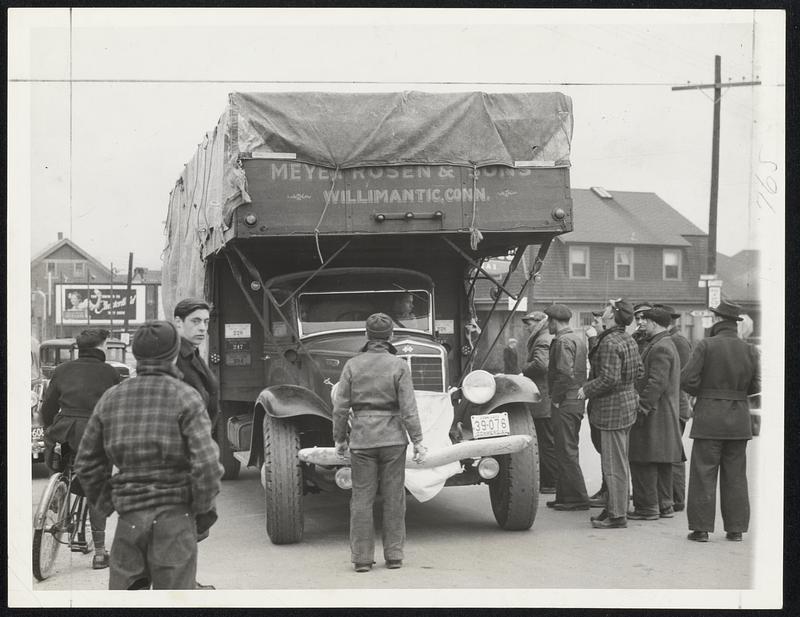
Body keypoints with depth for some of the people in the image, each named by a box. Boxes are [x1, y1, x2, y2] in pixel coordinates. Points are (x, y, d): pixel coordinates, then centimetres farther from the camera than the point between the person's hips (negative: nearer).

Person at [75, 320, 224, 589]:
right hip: (175, 516, -4)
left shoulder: (111, 398, 7)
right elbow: (206, 463, -15)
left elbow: (87, 463, 11)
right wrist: (204, 508, -1)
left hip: (129, 516, 4)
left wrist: (106, 504, 20)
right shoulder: (186, 398, -6)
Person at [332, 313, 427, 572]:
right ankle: (394, 556, 10)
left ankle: (362, 558, 5)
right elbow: (408, 407, -9)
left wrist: (339, 438, 11)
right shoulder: (399, 366, -5)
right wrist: (418, 440, -3)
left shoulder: (352, 365, -1)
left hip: (362, 438, 1)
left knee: (362, 499, 5)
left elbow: (340, 407, 0)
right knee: (394, 498, 8)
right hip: (392, 437, -1)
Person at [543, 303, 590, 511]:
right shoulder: (579, 337, 14)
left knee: (567, 452, -5)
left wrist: (556, 399, -15)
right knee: (567, 451, 15)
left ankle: (578, 499, -3)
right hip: (577, 401, 10)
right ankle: (564, 496, 21)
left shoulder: (563, 342, -15)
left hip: (565, 403, -10)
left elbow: (565, 374, -25)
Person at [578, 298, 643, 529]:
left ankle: (617, 515, -1)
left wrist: (587, 390, -12)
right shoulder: (628, 340, 10)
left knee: (614, 464, -5)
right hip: (626, 403, 10)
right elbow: (639, 371, 15)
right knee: (615, 463, 16)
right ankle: (613, 508, 23)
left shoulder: (610, 343, -20)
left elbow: (609, 378, -25)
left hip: (613, 407, -10)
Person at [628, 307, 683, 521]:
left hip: (653, 415, -11)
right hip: (666, 415, 11)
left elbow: (657, 383, -23)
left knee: (644, 462, -6)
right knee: (661, 461, 14)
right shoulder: (667, 345, 17)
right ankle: (664, 505, 19)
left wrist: (643, 407, -22)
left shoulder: (660, 348, -16)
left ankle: (648, 507, -4)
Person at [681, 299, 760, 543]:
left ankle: (701, 528, 4)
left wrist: (701, 392, 7)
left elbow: (687, 379, -13)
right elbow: (756, 386, 3)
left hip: (709, 418, -3)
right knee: (735, 476, 10)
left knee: (704, 474, 3)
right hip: (739, 420, 4)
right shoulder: (749, 350, 2)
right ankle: (735, 528, 13)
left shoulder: (706, 346, -10)